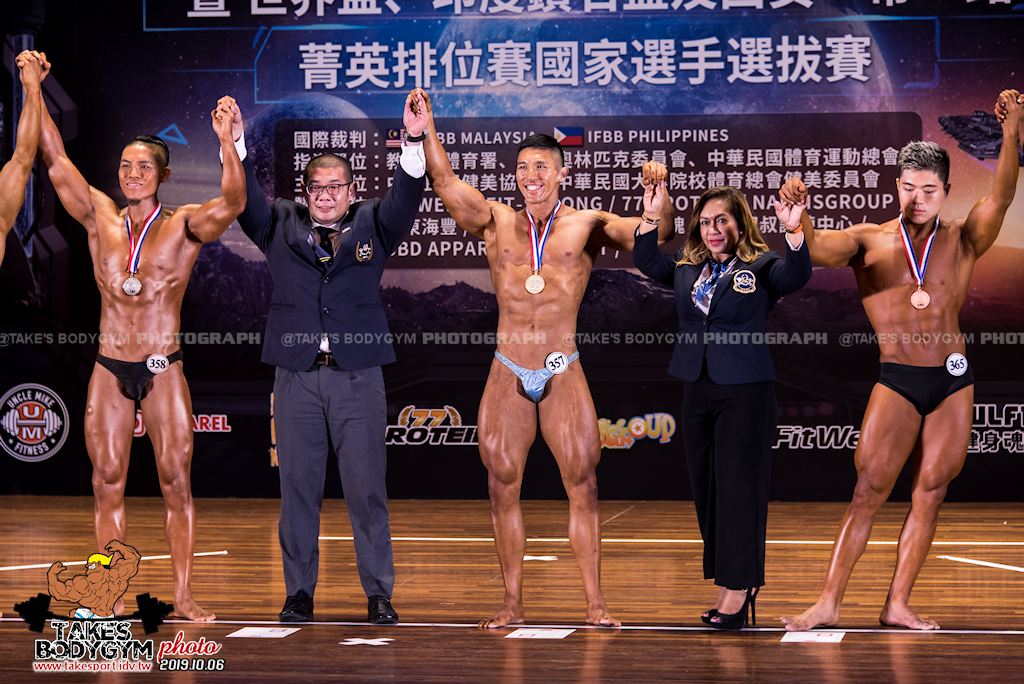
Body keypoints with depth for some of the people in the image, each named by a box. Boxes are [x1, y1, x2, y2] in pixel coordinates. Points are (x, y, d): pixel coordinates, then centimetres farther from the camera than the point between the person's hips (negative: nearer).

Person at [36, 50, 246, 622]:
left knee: (177, 481, -2)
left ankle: (184, 595, 3)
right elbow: (56, 159, 3)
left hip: (164, 370, -3)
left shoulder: (185, 226, -4)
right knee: (109, 483, 4)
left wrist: (227, 140, -34)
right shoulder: (101, 218, 5)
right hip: (109, 370, 3)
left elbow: (233, 202, -22)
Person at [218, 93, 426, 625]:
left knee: (367, 487, 0)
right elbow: (245, 200, 3)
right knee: (298, 486, 5)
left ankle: (379, 593, 7)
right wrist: (236, 143, -10)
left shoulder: (372, 227, 10)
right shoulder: (281, 227, 12)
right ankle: (299, 592, 13)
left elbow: (405, 198, -3)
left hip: (359, 376, -1)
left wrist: (414, 141, -17)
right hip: (297, 376, 1)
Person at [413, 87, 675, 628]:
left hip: (564, 375, -1)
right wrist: (425, 131, -15)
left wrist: (659, 203, -28)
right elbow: (446, 184, -4)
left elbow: (655, 239, -8)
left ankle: (595, 602, 4)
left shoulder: (588, 226, 1)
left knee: (582, 484, -1)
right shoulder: (496, 222, 5)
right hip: (508, 374, 2)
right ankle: (512, 601, 12)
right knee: (503, 486, 3)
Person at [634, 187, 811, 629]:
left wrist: (793, 233, -37)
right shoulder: (687, 271, 11)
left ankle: (739, 587, 1)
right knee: (706, 489, 9)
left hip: (745, 393, -6)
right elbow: (646, 261, 19)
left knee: (740, 488, -5)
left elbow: (797, 276, -21)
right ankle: (733, 583, 19)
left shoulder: (761, 268, -4)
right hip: (697, 391, 6)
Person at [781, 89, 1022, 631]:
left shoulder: (962, 240, 7)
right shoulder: (869, 241, 4)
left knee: (930, 493, 2)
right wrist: (797, 217, -36)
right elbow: (819, 249, -14)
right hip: (897, 381, -2)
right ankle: (829, 602, -3)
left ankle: (897, 604, 8)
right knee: (868, 490, -5)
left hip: (954, 383, 2)